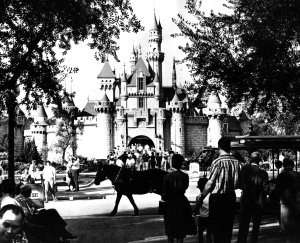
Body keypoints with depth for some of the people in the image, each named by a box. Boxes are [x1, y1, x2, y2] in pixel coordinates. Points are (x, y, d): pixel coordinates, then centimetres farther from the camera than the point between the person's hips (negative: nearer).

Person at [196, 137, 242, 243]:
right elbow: (239, 183, 6)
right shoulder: (236, 162, 0)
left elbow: (209, 184, -15)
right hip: (231, 197, 5)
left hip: (217, 198, -5)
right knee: (228, 226, 16)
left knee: (217, 227, 3)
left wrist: (201, 198, -6)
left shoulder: (218, 162, -16)